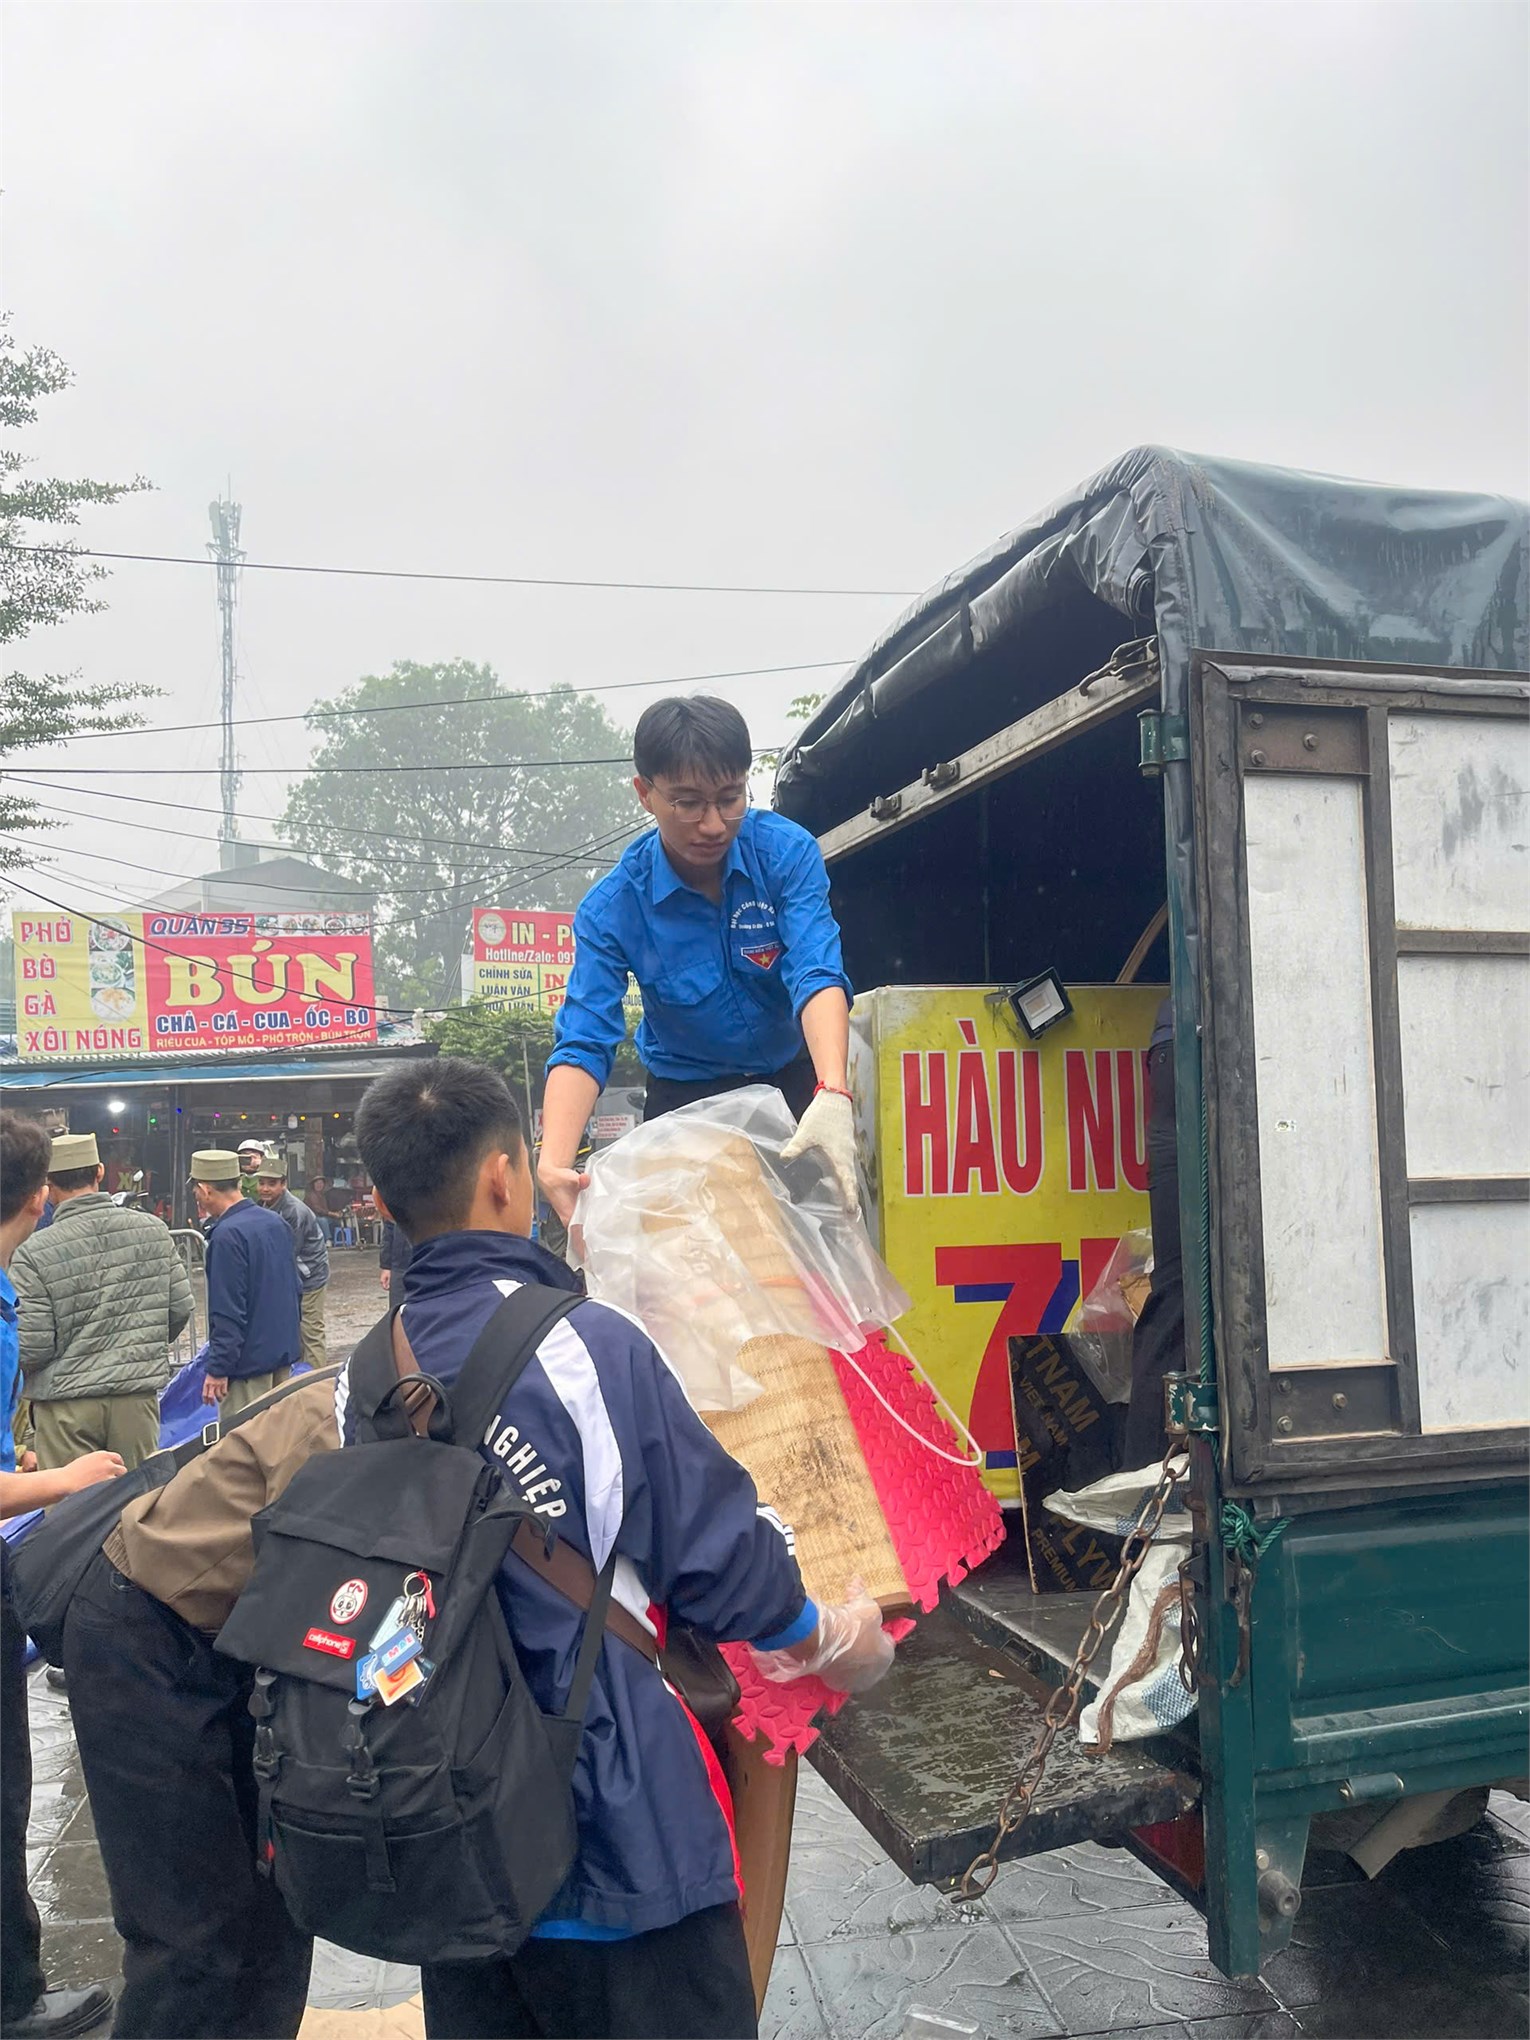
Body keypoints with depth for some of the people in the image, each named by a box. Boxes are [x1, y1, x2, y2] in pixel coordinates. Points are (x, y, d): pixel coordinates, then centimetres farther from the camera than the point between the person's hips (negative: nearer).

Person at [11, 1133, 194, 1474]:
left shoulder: (35, 1253, -13)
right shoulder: (152, 1230, -2)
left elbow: (31, 1347, -12)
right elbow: (181, 1309, 3)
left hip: (67, 1407, -3)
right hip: (138, 1395, 3)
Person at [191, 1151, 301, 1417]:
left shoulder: (227, 1235, -19)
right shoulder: (275, 1221, 7)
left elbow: (227, 1312, -21)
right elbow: (293, 1287, 16)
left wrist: (218, 1369, -16)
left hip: (249, 1358, -9)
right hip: (284, 1350, 9)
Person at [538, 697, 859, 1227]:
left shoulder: (787, 853, -18)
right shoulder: (612, 908, -19)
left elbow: (817, 976, -30)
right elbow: (584, 1043, -26)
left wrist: (831, 1095, -49)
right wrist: (554, 1163, -45)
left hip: (795, 1080, 1)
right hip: (685, 1098, 0)